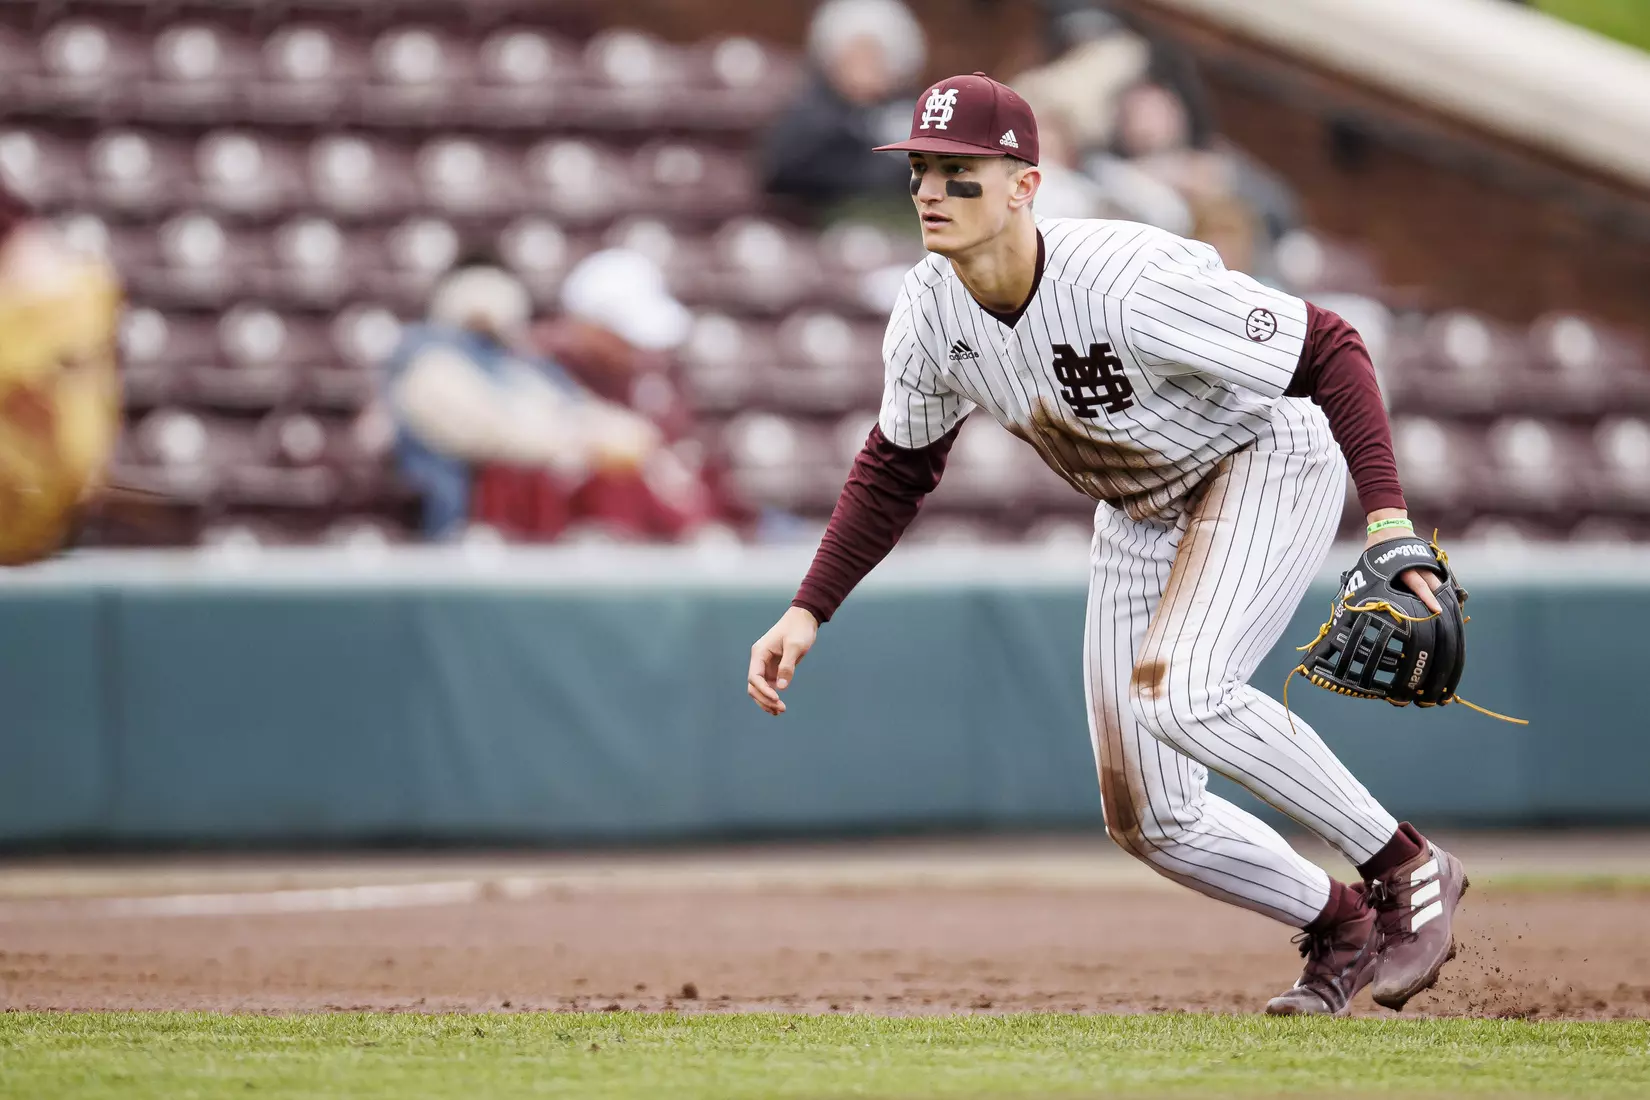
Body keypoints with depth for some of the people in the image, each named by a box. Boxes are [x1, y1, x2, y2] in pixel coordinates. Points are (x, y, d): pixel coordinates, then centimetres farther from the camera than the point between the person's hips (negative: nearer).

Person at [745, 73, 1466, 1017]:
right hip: (1139, 515, 7)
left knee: (1178, 689, -33)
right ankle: (1340, 928, 26)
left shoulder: (1127, 284, -35)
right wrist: (809, 611, -2)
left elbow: (1328, 352, -30)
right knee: (1147, 818, 3)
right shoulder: (932, 310, -14)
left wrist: (1389, 517, -41)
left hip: (1268, 462, -7)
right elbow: (897, 470, 5)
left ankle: (1409, 868, -17)